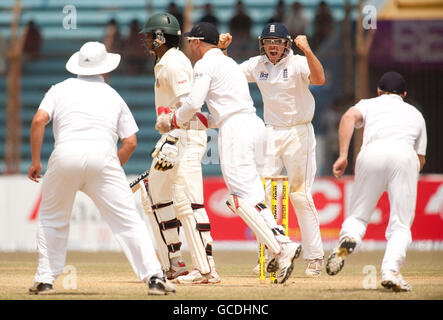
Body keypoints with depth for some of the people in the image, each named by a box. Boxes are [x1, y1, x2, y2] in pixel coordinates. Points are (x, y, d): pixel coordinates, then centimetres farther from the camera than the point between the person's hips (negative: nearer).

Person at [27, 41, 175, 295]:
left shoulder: (61, 89, 20)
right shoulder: (113, 95, 22)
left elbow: (39, 120, 3)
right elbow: (130, 142, 13)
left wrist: (35, 161, 9)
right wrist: (113, 171, 24)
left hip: (66, 153, 0)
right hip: (103, 155, 0)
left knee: (52, 219, 20)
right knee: (129, 220, 2)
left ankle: (45, 280, 15)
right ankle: (154, 277, -9)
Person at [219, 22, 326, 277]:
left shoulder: (298, 63, -11)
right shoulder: (257, 65, 6)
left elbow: (319, 79, -29)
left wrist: (307, 50, -38)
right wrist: (222, 49, -2)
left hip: (298, 133, -5)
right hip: (271, 133, 5)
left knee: (300, 195, -6)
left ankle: (315, 257, 1)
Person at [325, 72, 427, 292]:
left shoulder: (369, 104, 30)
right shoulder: (415, 114, 36)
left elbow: (349, 117, 6)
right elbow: (421, 157, 30)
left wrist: (342, 155, -1)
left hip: (373, 152, 0)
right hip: (406, 155, 0)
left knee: (358, 215, 10)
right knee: (401, 224, 4)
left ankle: (348, 239, -24)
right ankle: (390, 271, -19)